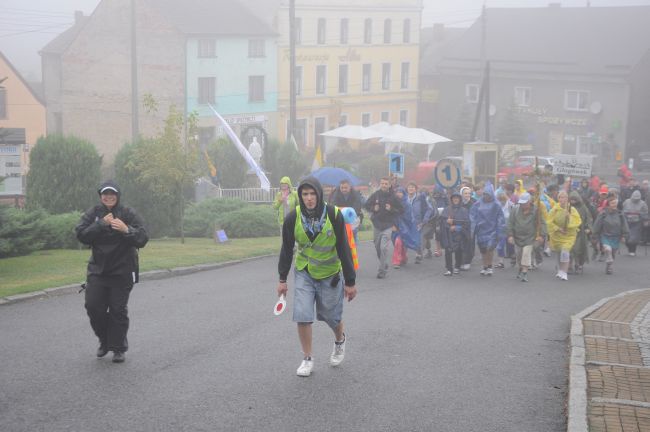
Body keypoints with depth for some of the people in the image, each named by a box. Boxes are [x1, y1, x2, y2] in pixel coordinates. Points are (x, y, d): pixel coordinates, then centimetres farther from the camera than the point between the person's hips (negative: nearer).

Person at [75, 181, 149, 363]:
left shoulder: (129, 214, -3)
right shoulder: (93, 214, 3)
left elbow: (142, 238, -12)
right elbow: (81, 234, -10)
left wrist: (127, 230, -31)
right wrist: (101, 224, -20)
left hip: (122, 271, -3)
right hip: (98, 269, 3)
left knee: (118, 310, 0)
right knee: (93, 306, -1)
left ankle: (118, 348, 13)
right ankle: (104, 341, 23)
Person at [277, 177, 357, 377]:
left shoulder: (334, 215, -19)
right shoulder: (293, 218, -13)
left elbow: (344, 249, -13)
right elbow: (286, 249, 0)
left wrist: (350, 281, -10)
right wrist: (282, 279, 3)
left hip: (329, 274, -1)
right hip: (304, 273, 1)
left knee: (332, 316, 10)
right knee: (302, 315, -9)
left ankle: (340, 341, 44)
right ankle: (307, 359, 9)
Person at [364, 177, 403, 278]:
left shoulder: (393, 197, -5)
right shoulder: (375, 195, 0)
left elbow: (401, 210, 0)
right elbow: (366, 205, 9)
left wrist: (391, 209, -15)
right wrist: (373, 208, -10)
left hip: (388, 225, -3)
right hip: (376, 224, 3)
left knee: (384, 247, -14)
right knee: (377, 247, 13)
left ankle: (382, 270, -7)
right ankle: (384, 264, 35)